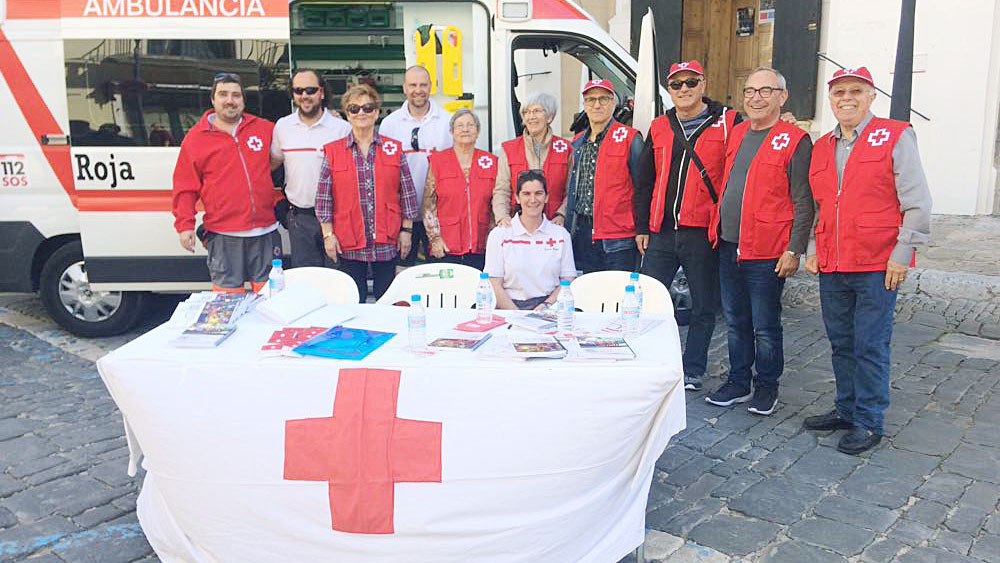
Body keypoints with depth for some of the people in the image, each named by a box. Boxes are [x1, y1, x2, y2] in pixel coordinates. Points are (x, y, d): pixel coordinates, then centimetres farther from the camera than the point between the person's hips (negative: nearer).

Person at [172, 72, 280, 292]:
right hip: (224, 236, -2)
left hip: (265, 232, 2)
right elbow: (185, 186, 6)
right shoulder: (196, 137, 5)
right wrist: (185, 225, -2)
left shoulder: (265, 129, 10)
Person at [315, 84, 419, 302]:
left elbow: (407, 192, 7)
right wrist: (328, 234, -2)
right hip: (349, 244, 0)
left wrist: (406, 230, 3)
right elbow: (323, 196, 4)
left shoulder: (394, 148, 6)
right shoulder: (333, 151, 4)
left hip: (387, 243, 1)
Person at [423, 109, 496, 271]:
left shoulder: (490, 161, 9)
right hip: (446, 247, -1)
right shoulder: (438, 160, 4)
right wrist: (435, 237, -5)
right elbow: (428, 204, 3)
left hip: (480, 247, 1)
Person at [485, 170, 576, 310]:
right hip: (509, 306, -1)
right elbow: (495, 285, -1)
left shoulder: (561, 234, 10)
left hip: (549, 308, 1)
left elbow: (568, 281, 8)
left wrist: (546, 305, -10)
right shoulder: (499, 234, 5)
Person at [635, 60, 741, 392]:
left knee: (704, 307, 7)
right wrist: (642, 227, 12)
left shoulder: (728, 122, 1)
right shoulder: (659, 128, 12)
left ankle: (692, 371, 21)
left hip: (703, 233, -3)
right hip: (661, 233, 3)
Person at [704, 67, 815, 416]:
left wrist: (794, 250, -14)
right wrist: (716, 230, 15)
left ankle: (766, 387, 22)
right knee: (735, 322, 15)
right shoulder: (736, 134, 12)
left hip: (766, 253, -6)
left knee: (765, 327, 5)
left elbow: (803, 203, -10)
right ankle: (739, 383, 29)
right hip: (728, 247, 6)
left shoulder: (794, 141, -8)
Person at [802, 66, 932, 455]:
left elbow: (918, 204, -6)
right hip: (831, 266, 6)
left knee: (870, 347, -1)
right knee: (841, 344, 14)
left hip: (877, 266, -6)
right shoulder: (821, 148, 14)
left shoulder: (895, 137, -3)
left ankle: (869, 422, 12)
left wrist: (902, 255, -11)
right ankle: (846, 410, 28)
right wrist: (812, 250, 12)